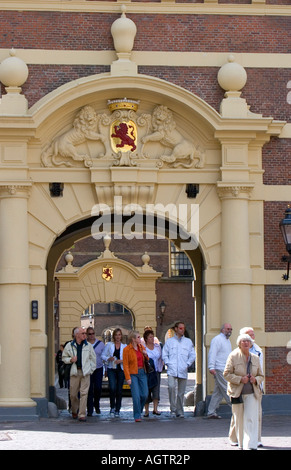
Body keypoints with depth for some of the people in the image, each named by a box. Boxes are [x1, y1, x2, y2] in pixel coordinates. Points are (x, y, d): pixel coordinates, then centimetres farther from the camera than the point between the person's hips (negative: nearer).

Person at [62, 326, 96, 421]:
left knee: (84, 393, -8)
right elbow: (64, 357, 12)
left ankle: (82, 414, -7)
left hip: (85, 372, 0)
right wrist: (70, 360, -8)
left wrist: (91, 369, 9)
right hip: (74, 372, 0)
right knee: (73, 394, 3)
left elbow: (93, 358, 16)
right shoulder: (69, 345, 5)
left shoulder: (88, 345, 9)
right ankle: (74, 411, 27)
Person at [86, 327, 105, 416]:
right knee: (89, 389, -5)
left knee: (98, 388, -5)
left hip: (98, 369, 1)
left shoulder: (100, 344, 9)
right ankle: (89, 410, -1)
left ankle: (97, 405, 21)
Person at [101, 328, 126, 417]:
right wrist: (108, 359, -10)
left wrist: (121, 361, -12)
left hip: (121, 370, 1)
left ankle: (117, 410, 10)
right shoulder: (109, 345, 7)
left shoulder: (124, 346, 7)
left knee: (119, 390, 1)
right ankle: (112, 406, 2)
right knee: (112, 388, -17)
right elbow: (103, 355, 9)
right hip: (111, 369, -1)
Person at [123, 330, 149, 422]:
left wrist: (146, 355, -2)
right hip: (133, 374, -5)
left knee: (145, 395, 1)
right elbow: (125, 365, -7)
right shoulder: (127, 349, -6)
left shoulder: (142, 347, 10)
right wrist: (128, 378, -14)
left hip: (142, 372, 5)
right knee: (136, 396, -9)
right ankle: (137, 416, 2)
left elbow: (146, 361, 20)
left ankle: (139, 411, 24)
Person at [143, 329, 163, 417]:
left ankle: (155, 409, -9)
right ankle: (146, 411, 8)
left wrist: (160, 368, 11)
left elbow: (161, 358, 18)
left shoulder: (158, 346, 10)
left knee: (156, 390, -10)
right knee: (146, 392, 0)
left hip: (156, 372, 3)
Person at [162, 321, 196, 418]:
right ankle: (173, 409, -14)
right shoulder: (169, 341, 12)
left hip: (183, 371, 2)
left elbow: (193, 355, 15)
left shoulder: (188, 342, 15)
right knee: (171, 386, -23)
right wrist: (168, 363, -2)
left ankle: (180, 411, 14)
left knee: (181, 392, 3)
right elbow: (164, 354, 12)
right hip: (172, 370, -2)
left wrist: (187, 364, 3)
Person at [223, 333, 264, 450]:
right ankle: (242, 445, 19)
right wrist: (240, 379, -16)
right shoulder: (233, 356, 0)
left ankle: (251, 445, -16)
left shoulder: (255, 358, 10)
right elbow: (227, 374, -3)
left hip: (252, 393, 1)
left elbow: (261, 375, 18)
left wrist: (255, 380, -5)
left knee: (251, 419, -12)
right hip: (237, 393, -1)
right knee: (239, 420, 5)